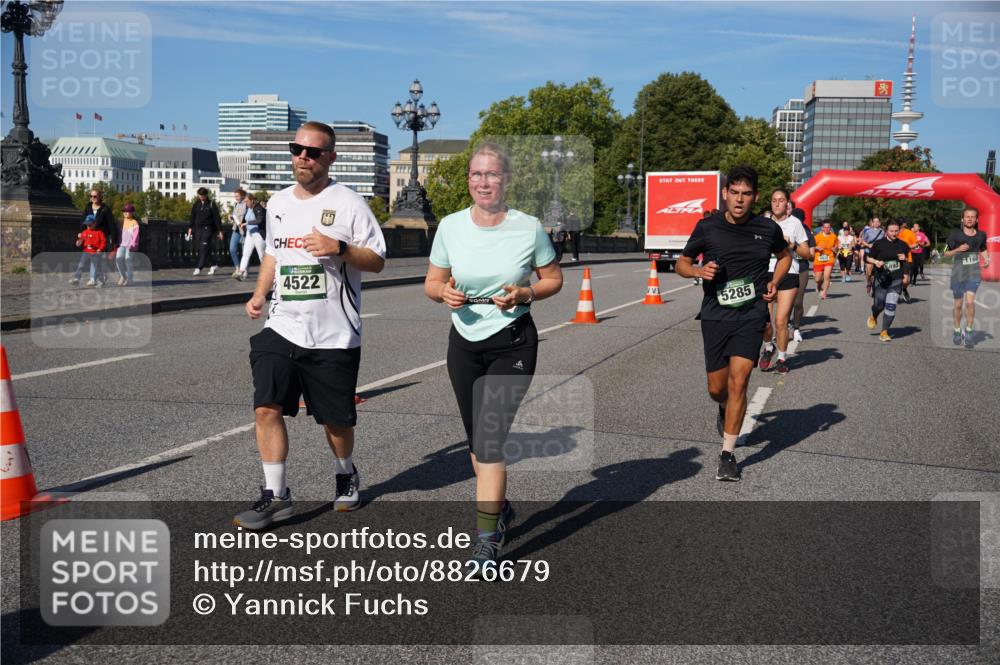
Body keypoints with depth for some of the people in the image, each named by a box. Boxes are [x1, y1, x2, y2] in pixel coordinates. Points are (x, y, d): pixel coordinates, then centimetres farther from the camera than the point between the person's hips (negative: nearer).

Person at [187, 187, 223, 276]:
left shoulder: (211, 204, -2)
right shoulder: (196, 204, 10)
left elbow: (217, 218, -3)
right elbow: (192, 216, 17)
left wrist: (219, 231, -5)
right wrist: (190, 228, 8)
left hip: (208, 229, -6)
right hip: (198, 229, 6)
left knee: (204, 248, -13)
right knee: (200, 249, 6)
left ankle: (199, 268, -15)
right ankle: (214, 264, 18)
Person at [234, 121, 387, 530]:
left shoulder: (348, 202, -5)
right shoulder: (278, 203, 12)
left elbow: (377, 261, -5)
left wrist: (339, 248, -22)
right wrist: (259, 294, 11)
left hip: (334, 334, -4)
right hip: (281, 328, 4)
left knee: (336, 419, 8)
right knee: (267, 408, -9)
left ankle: (346, 474, 36)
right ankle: (275, 496, 2)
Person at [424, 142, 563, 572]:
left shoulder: (528, 228, -6)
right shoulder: (450, 226, -1)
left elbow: (553, 279, 5)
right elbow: (432, 282, 8)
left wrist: (524, 294, -14)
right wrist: (445, 292, -15)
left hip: (512, 343, -4)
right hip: (464, 343, 4)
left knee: (491, 438, -12)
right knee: (476, 439, 14)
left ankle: (487, 539, -5)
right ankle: (500, 508, 39)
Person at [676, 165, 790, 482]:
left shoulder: (768, 229, -1)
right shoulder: (707, 227, -3)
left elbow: (785, 255, 20)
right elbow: (682, 263, 8)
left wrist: (775, 282, 2)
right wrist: (698, 271, -15)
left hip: (751, 316, -1)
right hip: (715, 316, 1)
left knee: (738, 382, -13)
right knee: (717, 388, 8)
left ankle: (727, 454, -2)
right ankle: (725, 411, 47)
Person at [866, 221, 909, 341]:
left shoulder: (902, 245, 7)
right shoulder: (879, 244, -2)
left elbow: (908, 261, 20)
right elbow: (869, 258, 5)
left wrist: (904, 258, -4)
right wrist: (876, 262, -15)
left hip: (896, 281, 1)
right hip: (881, 279, -1)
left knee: (891, 306, -9)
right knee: (879, 305, 4)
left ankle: (884, 332, 1)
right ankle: (873, 317, 42)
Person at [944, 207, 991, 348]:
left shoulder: (981, 235, 2)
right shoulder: (956, 234, -6)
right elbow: (946, 254, -2)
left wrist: (986, 260, 2)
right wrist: (958, 249, -19)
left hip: (974, 274, 1)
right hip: (958, 274, 0)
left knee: (970, 301, -16)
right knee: (958, 304, 9)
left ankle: (969, 331, -2)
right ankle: (957, 331, 28)